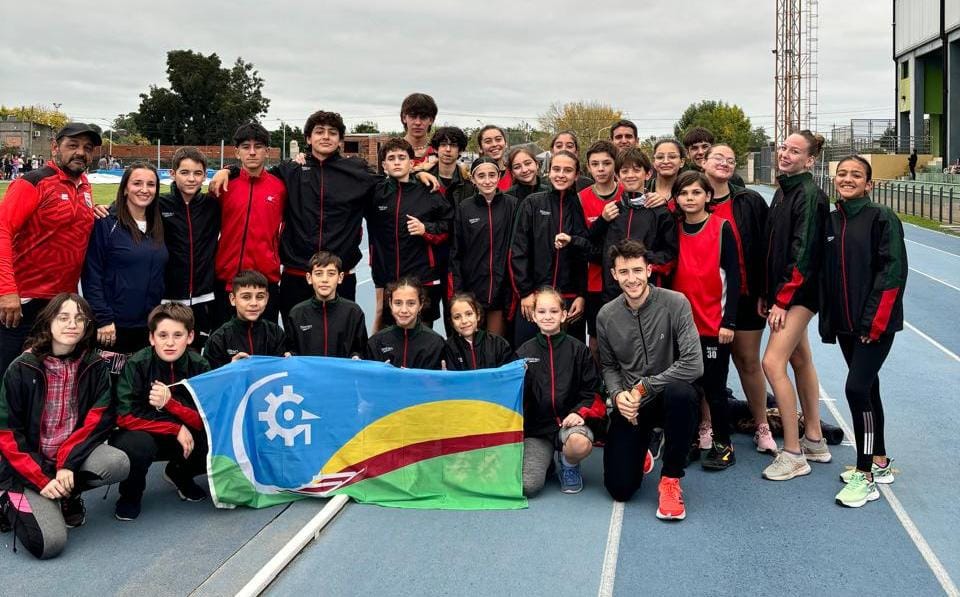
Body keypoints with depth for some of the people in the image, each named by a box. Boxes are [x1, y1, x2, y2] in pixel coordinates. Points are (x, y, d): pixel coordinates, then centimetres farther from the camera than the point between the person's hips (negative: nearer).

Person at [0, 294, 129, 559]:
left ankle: (68, 495, 1)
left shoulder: (95, 367, -2)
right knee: (49, 543, -22)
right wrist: (42, 480, -18)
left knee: (119, 463, -29)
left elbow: (97, 421, -8)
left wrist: (68, 464, -22)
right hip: (30, 465, -3)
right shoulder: (21, 370, -10)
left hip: (75, 454, 3)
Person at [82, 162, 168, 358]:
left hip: (149, 327, 5)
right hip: (113, 327, -5)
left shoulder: (158, 226, 11)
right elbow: (92, 274, -10)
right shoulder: (106, 223, -7)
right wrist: (103, 319, -15)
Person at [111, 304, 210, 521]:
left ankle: (180, 474, 12)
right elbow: (125, 418, -22)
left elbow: (206, 420, -15)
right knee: (135, 444, -36)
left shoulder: (199, 366, -12)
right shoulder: (136, 365, -19)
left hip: (184, 438, 3)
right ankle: (130, 493, -1)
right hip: (143, 435, -3)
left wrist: (170, 403, -33)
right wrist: (177, 429, -23)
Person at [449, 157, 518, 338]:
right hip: (471, 288, 0)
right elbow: (455, 253, 3)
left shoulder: (512, 205, 1)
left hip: (501, 288, 0)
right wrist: (458, 292, -4)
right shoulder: (463, 209, 3)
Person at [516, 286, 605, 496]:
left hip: (569, 420, -1)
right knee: (526, 486, -20)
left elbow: (591, 391, 3)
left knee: (580, 443, -38)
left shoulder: (578, 349, 2)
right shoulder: (524, 352, 6)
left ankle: (569, 465, 1)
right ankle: (544, 459, 18)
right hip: (536, 425, 1)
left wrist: (580, 412, -15)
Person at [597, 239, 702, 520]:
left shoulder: (675, 304, -14)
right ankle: (639, 453, 31)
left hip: (667, 397, -2)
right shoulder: (606, 316, -1)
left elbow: (693, 364, -21)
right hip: (628, 404, 3)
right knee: (620, 489, -8)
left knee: (680, 392, -40)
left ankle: (671, 479, -18)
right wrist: (617, 394, -12)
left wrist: (643, 387, -18)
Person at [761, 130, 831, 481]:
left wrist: (782, 299, -18)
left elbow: (803, 252, -19)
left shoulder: (809, 195, -15)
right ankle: (814, 440, 25)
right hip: (783, 291, 10)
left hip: (800, 292, -9)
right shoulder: (783, 191, 12)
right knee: (800, 361, 14)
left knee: (773, 363, -14)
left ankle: (793, 455, -6)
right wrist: (767, 294, 11)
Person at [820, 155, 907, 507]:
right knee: (868, 388, 15)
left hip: (876, 324, -7)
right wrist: (828, 319, 10)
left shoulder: (882, 218, -9)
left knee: (857, 389, -14)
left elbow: (893, 271, -14)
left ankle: (866, 478, -6)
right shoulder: (831, 222, 10)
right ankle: (880, 462, 28)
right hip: (846, 323, 7)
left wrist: (874, 320, -18)